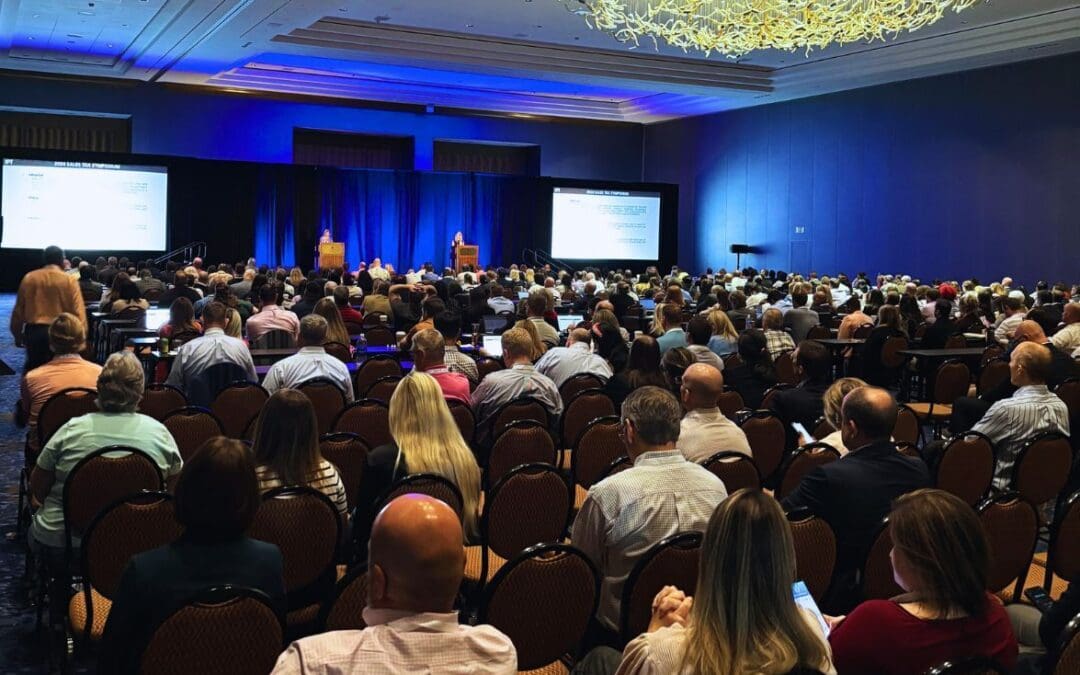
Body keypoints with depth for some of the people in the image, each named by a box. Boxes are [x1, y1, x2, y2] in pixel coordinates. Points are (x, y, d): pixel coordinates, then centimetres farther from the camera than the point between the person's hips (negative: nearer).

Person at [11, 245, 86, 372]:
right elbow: (78, 311, -12)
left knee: (33, 368, 13)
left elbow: (19, 309, 8)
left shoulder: (29, 278, 3)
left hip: (33, 331, 2)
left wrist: (17, 334, 18)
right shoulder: (70, 281, -6)